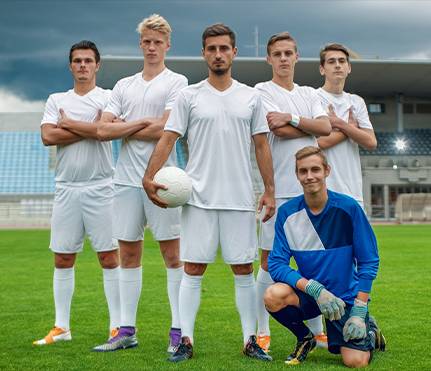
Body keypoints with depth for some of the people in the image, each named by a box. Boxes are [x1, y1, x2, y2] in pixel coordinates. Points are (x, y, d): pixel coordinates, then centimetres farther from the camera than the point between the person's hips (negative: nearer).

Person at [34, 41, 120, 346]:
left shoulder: (108, 98, 3)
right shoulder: (57, 100, 13)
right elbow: (48, 137, -3)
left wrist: (68, 124, -4)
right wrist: (90, 128, -6)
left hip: (100, 188, -3)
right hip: (66, 188, 4)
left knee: (109, 257, -2)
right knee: (63, 259, 7)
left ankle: (118, 326, 6)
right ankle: (61, 327, 16)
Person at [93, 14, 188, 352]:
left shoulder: (176, 82, 1)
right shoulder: (123, 86, 15)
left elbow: (165, 130, -12)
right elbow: (103, 130, 4)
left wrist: (124, 130, 0)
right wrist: (142, 123, -7)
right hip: (127, 179, 5)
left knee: (172, 254, -1)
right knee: (129, 255, 8)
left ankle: (179, 330, 5)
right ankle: (127, 331, 15)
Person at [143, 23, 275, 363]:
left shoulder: (251, 97, 9)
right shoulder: (189, 96, 4)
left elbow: (261, 146, 9)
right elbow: (168, 140, 0)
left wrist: (269, 191, 4)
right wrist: (149, 178, -11)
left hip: (240, 198, 2)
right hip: (199, 197, -1)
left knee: (244, 270, 5)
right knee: (193, 270, 1)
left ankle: (251, 341, 14)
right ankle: (186, 341, 8)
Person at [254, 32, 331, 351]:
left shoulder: (309, 94, 17)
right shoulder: (262, 91, 2)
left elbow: (326, 127, 0)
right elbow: (280, 130, -13)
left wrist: (293, 118, -10)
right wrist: (311, 127, 0)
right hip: (279, 189, -5)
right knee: (271, 261, -1)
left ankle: (317, 330, 20)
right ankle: (262, 332, 8)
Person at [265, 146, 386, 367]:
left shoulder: (348, 208, -13)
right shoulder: (287, 212, -8)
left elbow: (369, 261, -8)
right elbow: (276, 264, -12)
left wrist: (359, 311, -14)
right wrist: (315, 289, -26)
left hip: (346, 295, -2)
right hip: (309, 293, 2)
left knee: (355, 362, -17)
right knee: (273, 296, -29)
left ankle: (369, 332, 21)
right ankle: (304, 339, 3)